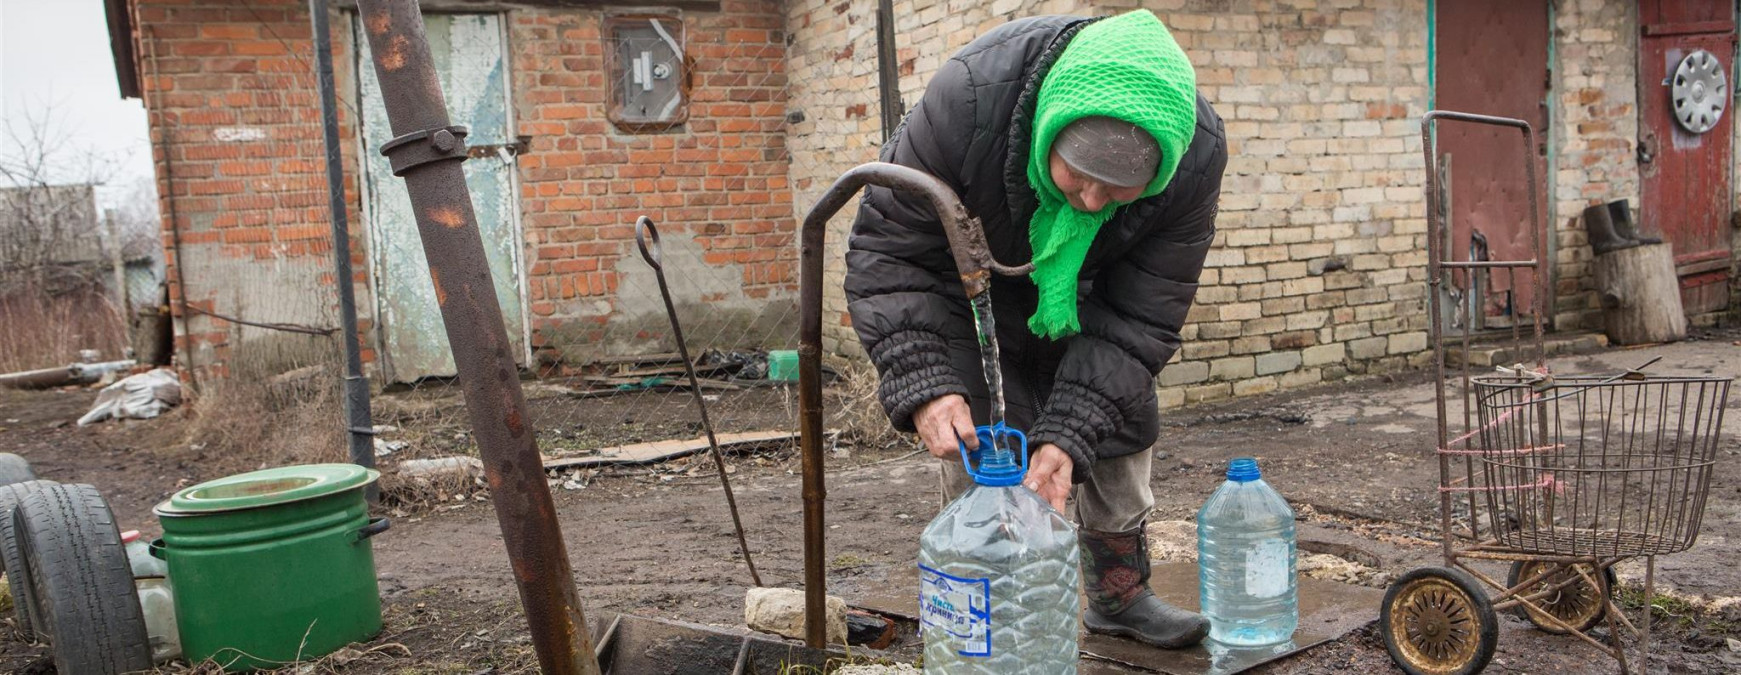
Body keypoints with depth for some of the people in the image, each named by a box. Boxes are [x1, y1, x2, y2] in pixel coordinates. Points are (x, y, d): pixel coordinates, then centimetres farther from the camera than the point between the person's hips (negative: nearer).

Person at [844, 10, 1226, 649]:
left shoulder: (1198, 153, -34)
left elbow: (1139, 316, -27)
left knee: (1120, 410, 4)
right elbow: (886, 249, -31)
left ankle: (1118, 590, 21)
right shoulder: (968, 94, -42)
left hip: (1079, 282, 3)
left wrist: (1068, 435, -37)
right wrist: (925, 383, -44)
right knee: (978, 443, -15)